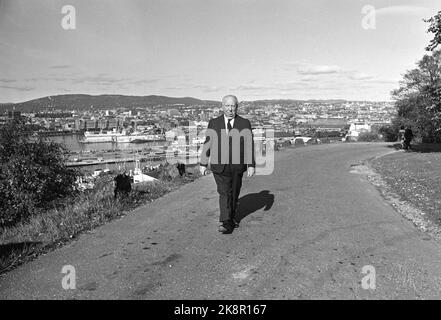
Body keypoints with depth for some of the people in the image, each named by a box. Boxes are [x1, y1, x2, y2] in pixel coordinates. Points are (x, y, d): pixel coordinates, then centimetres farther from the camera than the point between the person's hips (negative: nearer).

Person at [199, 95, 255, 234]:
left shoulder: (245, 123, 0)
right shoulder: (213, 123, 1)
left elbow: (249, 145, -2)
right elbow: (207, 144, 4)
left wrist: (251, 165, -8)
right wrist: (203, 164, 4)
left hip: (237, 166, 1)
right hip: (219, 165, -1)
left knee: (234, 193, 14)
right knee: (224, 193, -10)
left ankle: (232, 217, 35)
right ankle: (225, 223, -8)